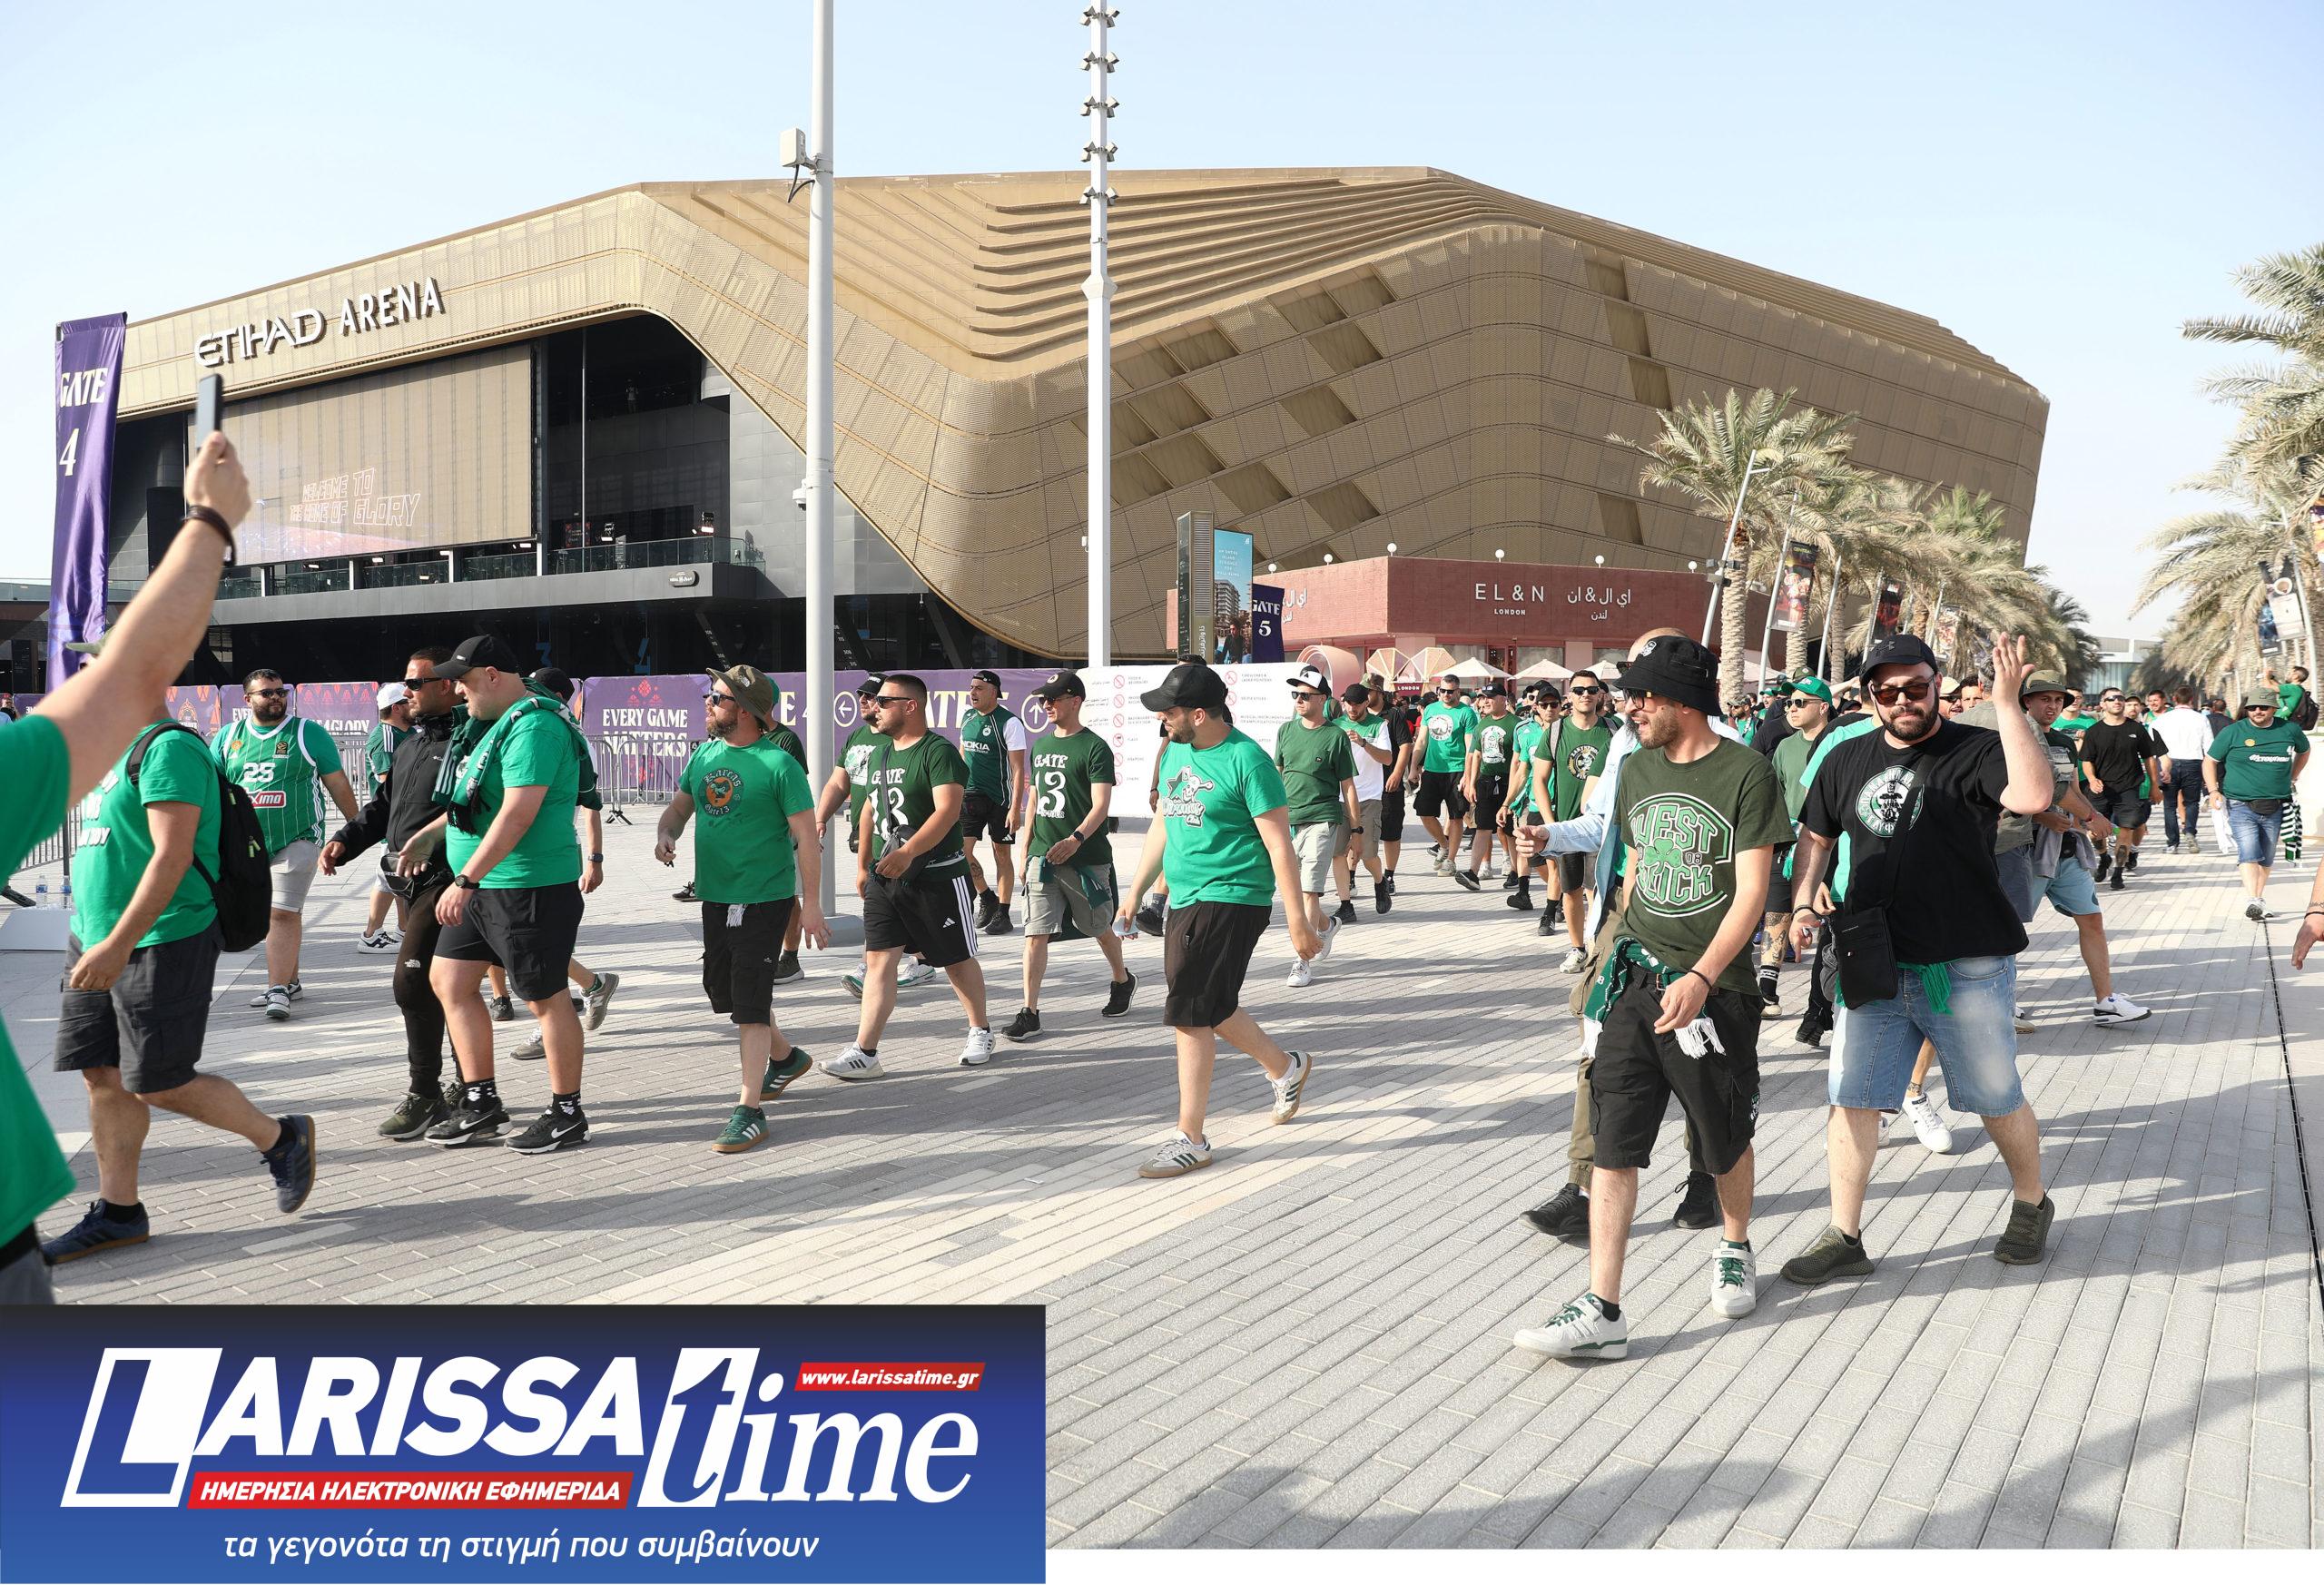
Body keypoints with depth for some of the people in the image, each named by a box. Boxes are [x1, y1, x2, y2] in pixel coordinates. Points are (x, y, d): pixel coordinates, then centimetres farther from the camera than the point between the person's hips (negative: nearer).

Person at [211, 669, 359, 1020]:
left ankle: (278, 990, -13)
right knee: (273, 913, 13)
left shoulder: (308, 733, 1)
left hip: (297, 841, -4)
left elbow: (338, 784, 4)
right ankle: (290, 981, 25)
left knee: (283, 913, -13)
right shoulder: (228, 737, 10)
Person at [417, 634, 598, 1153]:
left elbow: (518, 813, -27)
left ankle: (567, 1114, 11)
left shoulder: (535, 726, -19)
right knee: (448, 979, 11)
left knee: (545, 998, -1)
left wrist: (465, 881, -26)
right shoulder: (495, 721, 14)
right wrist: (431, 833, 25)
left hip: (530, 886, -11)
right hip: (483, 884, 11)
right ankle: (481, 1104, 19)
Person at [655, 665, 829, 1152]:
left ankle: (749, 1110, -3)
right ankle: (785, 1057, 42)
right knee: (722, 988, 19)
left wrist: (811, 903, -15)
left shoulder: (778, 763, -14)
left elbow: (807, 834, -13)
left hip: (764, 898, -8)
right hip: (715, 894, 8)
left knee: (749, 1000, -8)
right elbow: (679, 805, 16)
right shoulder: (705, 755, 6)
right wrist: (665, 834, -8)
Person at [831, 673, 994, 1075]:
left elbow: (947, 810, -25)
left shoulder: (939, 752, -13)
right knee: (878, 959, -2)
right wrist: (863, 865, 20)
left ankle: (980, 1033, 27)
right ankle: (865, 1052, -4)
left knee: (958, 959, 8)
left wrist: (908, 852, -36)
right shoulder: (880, 753, 12)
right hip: (885, 877, 7)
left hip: (937, 876, -7)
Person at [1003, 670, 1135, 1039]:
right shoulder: (1040, 745, 11)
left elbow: (1101, 805, -17)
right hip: (1043, 856, 5)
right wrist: (1026, 849, 16)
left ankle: (1122, 981, 40)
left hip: (1087, 858, -5)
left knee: (1099, 928, 13)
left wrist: (1075, 840, -32)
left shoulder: (1095, 748, -9)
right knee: (1035, 934, -5)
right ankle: (1029, 1013, -5)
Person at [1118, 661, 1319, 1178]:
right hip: (1186, 901, 8)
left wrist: (1297, 921, -15)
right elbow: (1162, 824, 20)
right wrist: (1137, 890, 21)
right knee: (1212, 1007, 17)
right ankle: (1286, 1068, 42)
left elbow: (1279, 846, -15)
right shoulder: (1175, 752, 8)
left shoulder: (1247, 761, -16)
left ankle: (1191, 1141, 0)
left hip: (1231, 901, -8)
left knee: (1190, 1016, -9)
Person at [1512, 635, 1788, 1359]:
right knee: (1613, 1143, -4)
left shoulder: (1746, 774, -9)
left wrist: (1703, 976, -23)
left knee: (1724, 1141, 13)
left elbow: (1751, 891, -13)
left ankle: (1734, 1247, 42)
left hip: (1713, 988, -4)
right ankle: (1601, 1313, -4)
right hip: (1636, 981, 4)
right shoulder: (1637, 769, 9)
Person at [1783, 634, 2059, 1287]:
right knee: (1852, 1099, 3)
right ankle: (1844, 1237, 13)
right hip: (1873, 965, 4)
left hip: (1968, 965, -4)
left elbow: (2033, 796, -28)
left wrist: (2007, 705, -27)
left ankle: (2031, 1203, 36)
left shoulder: (1975, 751, -8)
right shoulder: (1846, 758, 8)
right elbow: (1815, 836, 21)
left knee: (1997, 1100, 11)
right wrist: (1802, 904, 6)